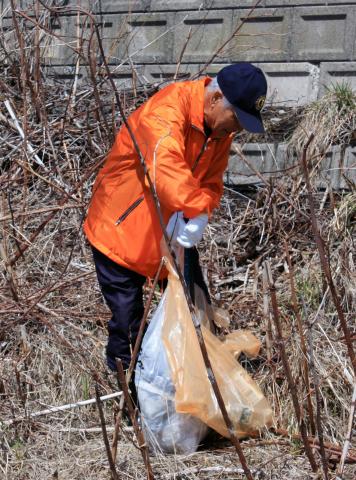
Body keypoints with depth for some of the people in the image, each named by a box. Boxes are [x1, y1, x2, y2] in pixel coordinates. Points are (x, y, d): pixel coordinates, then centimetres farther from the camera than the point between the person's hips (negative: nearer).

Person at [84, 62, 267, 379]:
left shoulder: (221, 127, -2)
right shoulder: (165, 112, -29)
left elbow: (211, 183, -4)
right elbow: (166, 167, -46)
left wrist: (197, 216, -23)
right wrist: (198, 209, -51)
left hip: (175, 234, 7)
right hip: (121, 230, -7)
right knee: (128, 325, 3)